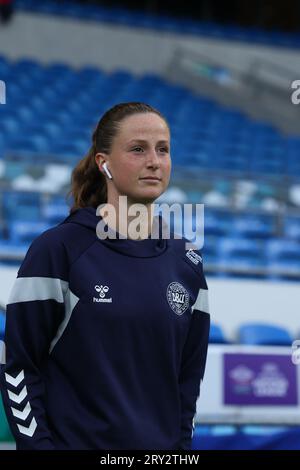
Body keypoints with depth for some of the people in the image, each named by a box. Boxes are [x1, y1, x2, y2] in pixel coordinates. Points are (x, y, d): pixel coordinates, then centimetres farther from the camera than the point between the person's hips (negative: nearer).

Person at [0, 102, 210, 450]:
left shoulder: (186, 262, 6)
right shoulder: (56, 249, -8)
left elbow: (189, 374, 11)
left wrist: (181, 444, 4)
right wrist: (38, 443, -12)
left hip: (160, 446, 4)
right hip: (72, 439, -4)